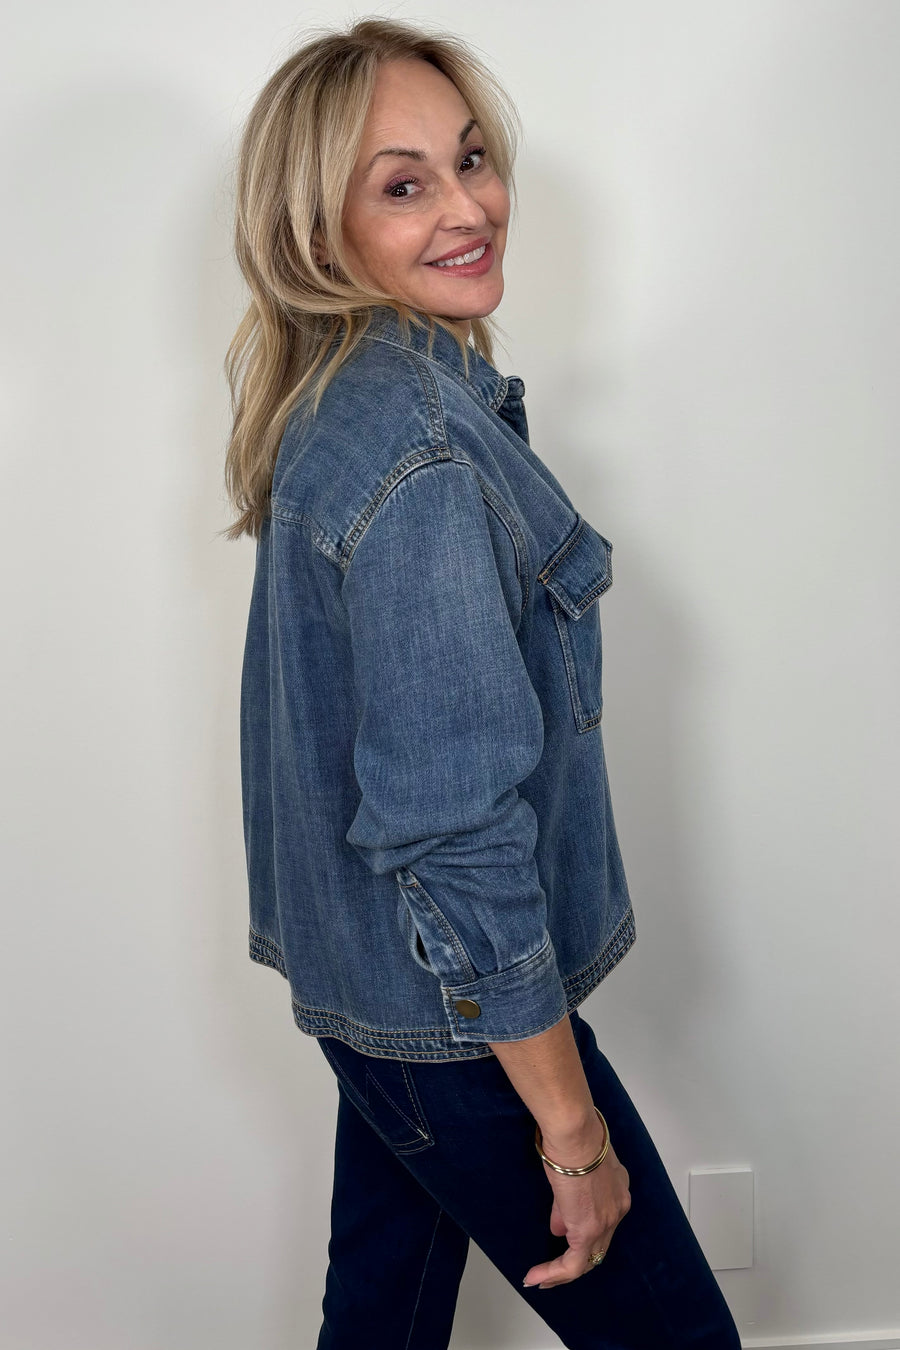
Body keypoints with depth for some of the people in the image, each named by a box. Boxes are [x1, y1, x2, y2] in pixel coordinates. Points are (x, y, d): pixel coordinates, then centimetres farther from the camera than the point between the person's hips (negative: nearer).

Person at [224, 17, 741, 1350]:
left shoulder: (338, 401, 5)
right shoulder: (421, 455, -25)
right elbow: (460, 829, -27)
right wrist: (574, 1130, -18)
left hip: (365, 982, 9)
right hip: (457, 1018, -9)